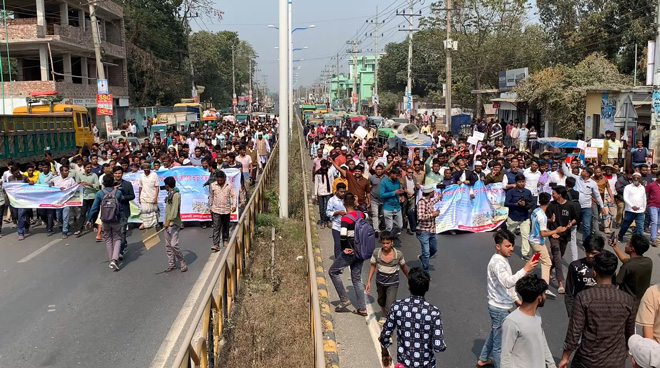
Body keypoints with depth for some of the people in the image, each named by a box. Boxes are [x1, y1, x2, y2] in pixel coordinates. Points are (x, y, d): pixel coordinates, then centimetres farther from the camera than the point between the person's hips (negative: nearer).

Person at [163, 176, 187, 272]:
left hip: (174, 224, -9)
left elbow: (174, 210, -23)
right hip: (167, 223, 9)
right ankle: (171, 264, 15)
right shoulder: (169, 194, 14)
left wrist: (168, 221, -30)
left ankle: (182, 263, 1)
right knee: (168, 245, 9)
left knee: (174, 244, -14)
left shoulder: (176, 195, -14)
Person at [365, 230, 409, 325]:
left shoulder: (398, 254, -19)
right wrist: (368, 281, -4)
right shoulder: (376, 252, -17)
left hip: (392, 283, -3)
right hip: (380, 281, 3)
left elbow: (403, 267, -2)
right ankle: (384, 315, 57)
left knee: (389, 306, -15)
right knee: (381, 301, 28)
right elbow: (373, 266, -3)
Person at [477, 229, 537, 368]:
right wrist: (525, 270, -46)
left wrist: (516, 300, 18)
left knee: (495, 334, 26)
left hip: (500, 306, 11)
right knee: (500, 340, 2)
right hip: (499, 308, -11)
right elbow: (507, 282, -40)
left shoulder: (503, 260, 7)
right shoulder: (497, 262, -25)